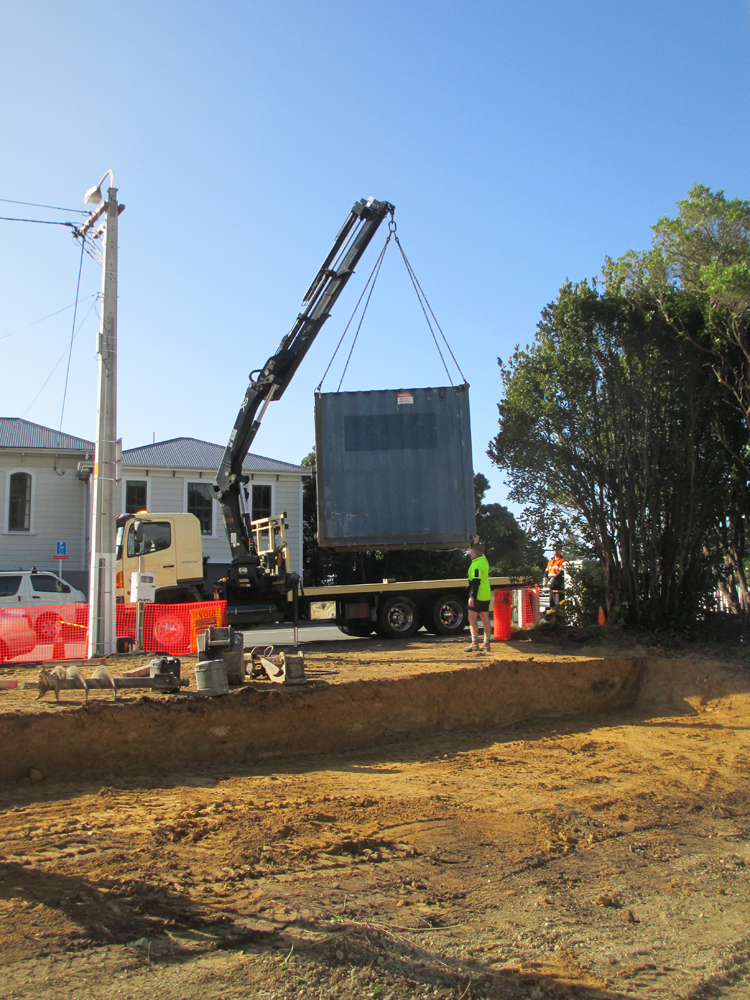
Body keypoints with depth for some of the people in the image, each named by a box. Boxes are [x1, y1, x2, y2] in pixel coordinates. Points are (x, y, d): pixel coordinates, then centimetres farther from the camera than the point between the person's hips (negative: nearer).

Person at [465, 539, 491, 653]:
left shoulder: (476, 565, -16)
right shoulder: (484, 560, 9)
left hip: (477, 596, -9)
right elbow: (479, 551, 35)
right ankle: (486, 643, 11)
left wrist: (472, 596, -24)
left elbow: (475, 582, -23)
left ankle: (475, 642, -12)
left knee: (472, 618, -5)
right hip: (486, 595, 9)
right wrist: (476, 543, 40)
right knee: (485, 619, 8)